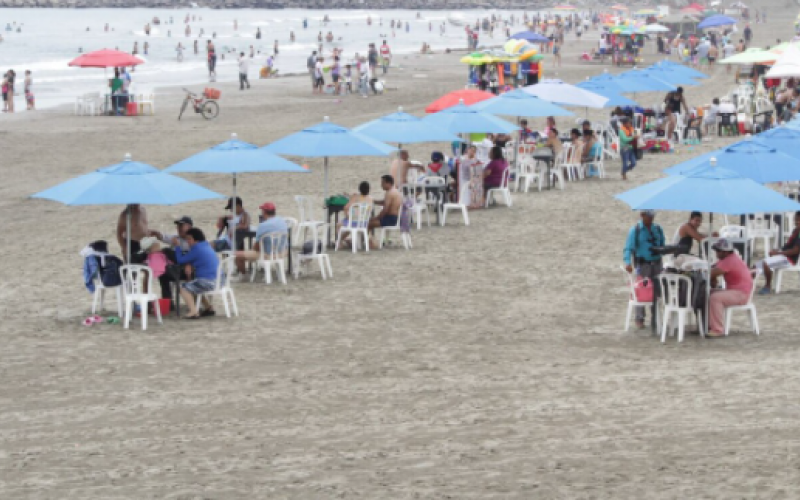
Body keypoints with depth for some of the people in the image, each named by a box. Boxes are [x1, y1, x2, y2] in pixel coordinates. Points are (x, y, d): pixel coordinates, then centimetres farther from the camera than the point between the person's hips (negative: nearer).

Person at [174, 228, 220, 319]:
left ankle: (193, 312, -18)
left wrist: (176, 247, 6)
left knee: (184, 288, -6)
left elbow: (181, 260, -5)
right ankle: (209, 308, 30)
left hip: (208, 281, -10)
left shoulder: (197, 249, -12)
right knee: (192, 286, 30)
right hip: (217, 280, 10)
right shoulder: (206, 246, 17)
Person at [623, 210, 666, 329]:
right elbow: (628, 248, -12)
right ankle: (639, 319, 1)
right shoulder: (635, 230, -4)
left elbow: (662, 246, 18)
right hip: (642, 264, -4)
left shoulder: (658, 229, 10)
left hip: (656, 264, 4)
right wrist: (628, 263, -28)